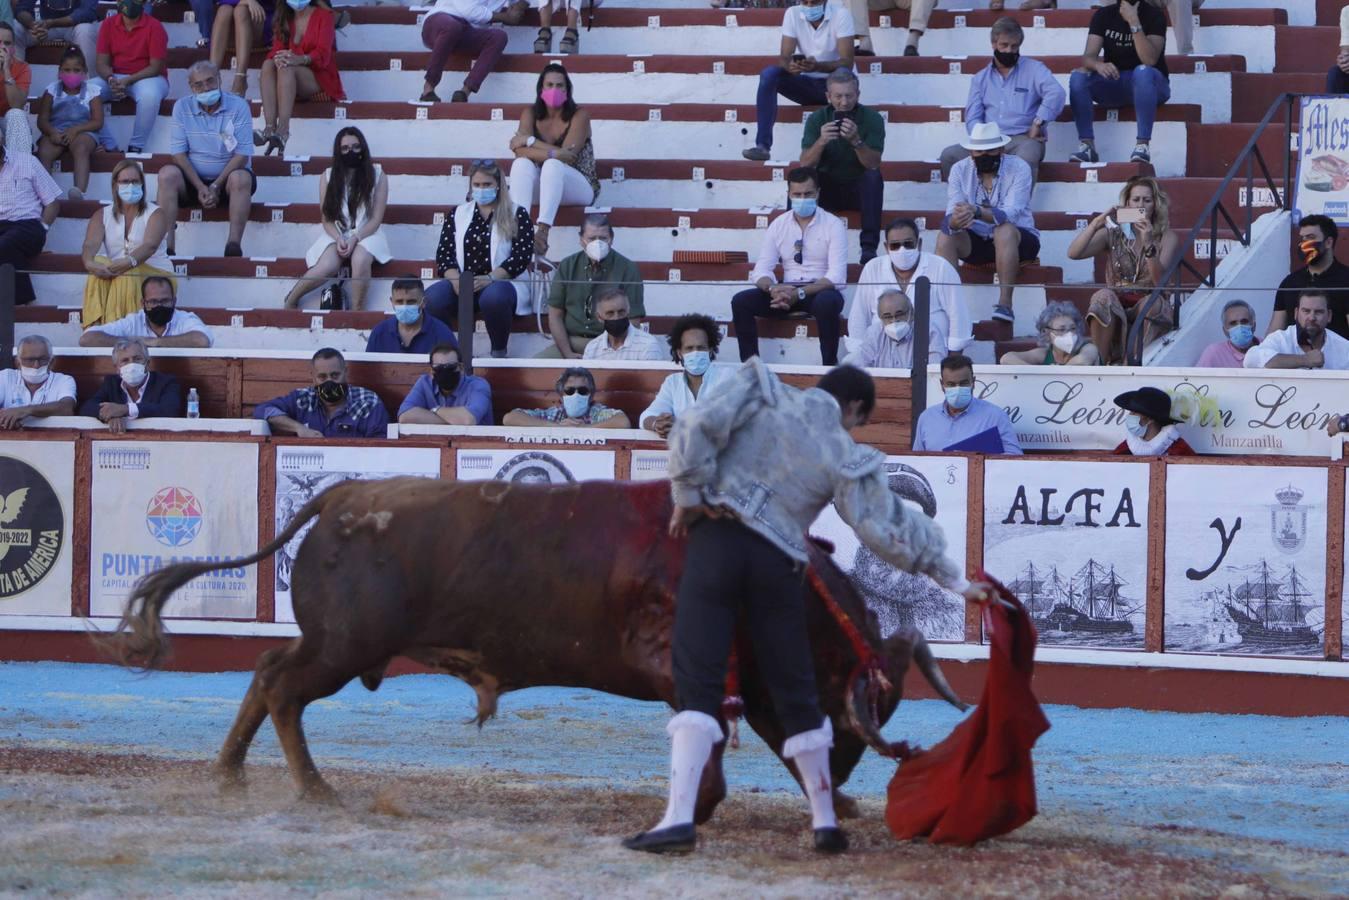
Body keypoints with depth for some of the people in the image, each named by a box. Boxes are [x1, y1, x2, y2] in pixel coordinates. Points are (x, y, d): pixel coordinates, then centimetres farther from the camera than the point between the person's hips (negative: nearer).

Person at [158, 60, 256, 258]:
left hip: (227, 178, -2)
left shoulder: (238, 106, -6)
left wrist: (215, 187, -19)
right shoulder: (182, 107, 1)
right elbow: (179, 154, -3)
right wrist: (200, 187, -16)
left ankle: (234, 243, -39)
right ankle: (166, 244, -34)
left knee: (241, 177, -34)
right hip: (193, 181, 2)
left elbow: (242, 155, -10)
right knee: (167, 174, -27)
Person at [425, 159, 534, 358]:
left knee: (493, 297, -40)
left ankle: (499, 352, -20)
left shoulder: (517, 214, 8)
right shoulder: (457, 214, 19)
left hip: (501, 283, -3)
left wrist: (490, 278, -17)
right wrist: (456, 279, -12)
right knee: (433, 297, -30)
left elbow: (521, 256, -3)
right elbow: (444, 254, 10)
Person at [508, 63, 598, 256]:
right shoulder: (530, 113, 1)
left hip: (579, 187, -3)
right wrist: (552, 153, -30)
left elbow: (568, 156, -21)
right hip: (541, 186, 3)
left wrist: (530, 141, -20)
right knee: (521, 164, -28)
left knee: (553, 166, -35)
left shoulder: (579, 116, -8)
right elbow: (520, 150, -14)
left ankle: (542, 230, -53)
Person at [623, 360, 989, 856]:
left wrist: (688, 493, 2)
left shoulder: (761, 389, 5)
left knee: (698, 680, -5)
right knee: (795, 690, 14)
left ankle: (679, 816, -20)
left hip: (717, 541, -1)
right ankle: (825, 821, 19)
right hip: (779, 563, 1)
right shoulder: (846, 458, 6)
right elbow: (888, 529, 6)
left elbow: (697, 426, -8)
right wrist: (956, 580, 16)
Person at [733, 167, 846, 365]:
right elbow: (762, 270, 2)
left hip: (820, 291, -4)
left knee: (827, 302, -40)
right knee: (741, 301, -19)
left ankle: (829, 366, -28)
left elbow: (837, 275, -14)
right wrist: (772, 288, -23)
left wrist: (800, 293, -27)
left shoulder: (833, 225, -4)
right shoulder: (779, 225, 7)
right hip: (787, 290, 4)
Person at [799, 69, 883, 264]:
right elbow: (805, 165, -15)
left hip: (859, 190, -1)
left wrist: (856, 141, -37)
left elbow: (873, 165, -20)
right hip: (827, 190, 1)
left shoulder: (872, 118, -10)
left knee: (873, 176, -32)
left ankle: (869, 247, -32)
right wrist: (821, 141, -34)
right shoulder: (817, 118, -6)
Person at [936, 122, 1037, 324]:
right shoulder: (960, 170, -6)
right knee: (945, 237, -25)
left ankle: (1005, 304, -37)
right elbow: (951, 215, -17)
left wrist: (977, 212, -48)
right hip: (976, 241, 3)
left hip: (1019, 240, -3)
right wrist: (955, 221, -44)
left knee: (1004, 231, -37)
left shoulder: (1018, 169, -16)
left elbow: (1010, 214, -30)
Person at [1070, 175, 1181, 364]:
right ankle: (1101, 363, -28)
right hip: (1114, 309, 1)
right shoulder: (1113, 233, 8)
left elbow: (1160, 281, -12)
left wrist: (1148, 243, -24)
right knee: (1103, 298, -33)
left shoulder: (1167, 238, 3)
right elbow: (1073, 253, -5)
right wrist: (1095, 224, -17)